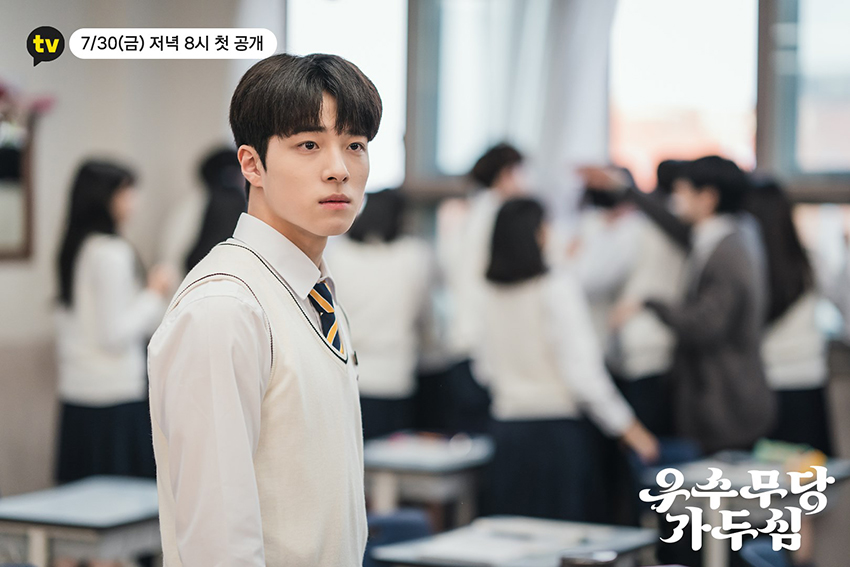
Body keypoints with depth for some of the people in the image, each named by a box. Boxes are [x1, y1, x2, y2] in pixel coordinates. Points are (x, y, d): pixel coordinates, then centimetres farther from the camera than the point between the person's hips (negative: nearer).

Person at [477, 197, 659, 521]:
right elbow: (581, 369, -15)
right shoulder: (557, 287, -12)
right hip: (557, 429, -5)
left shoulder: (491, 292, 4)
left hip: (506, 429, 5)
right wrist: (628, 426, -8)